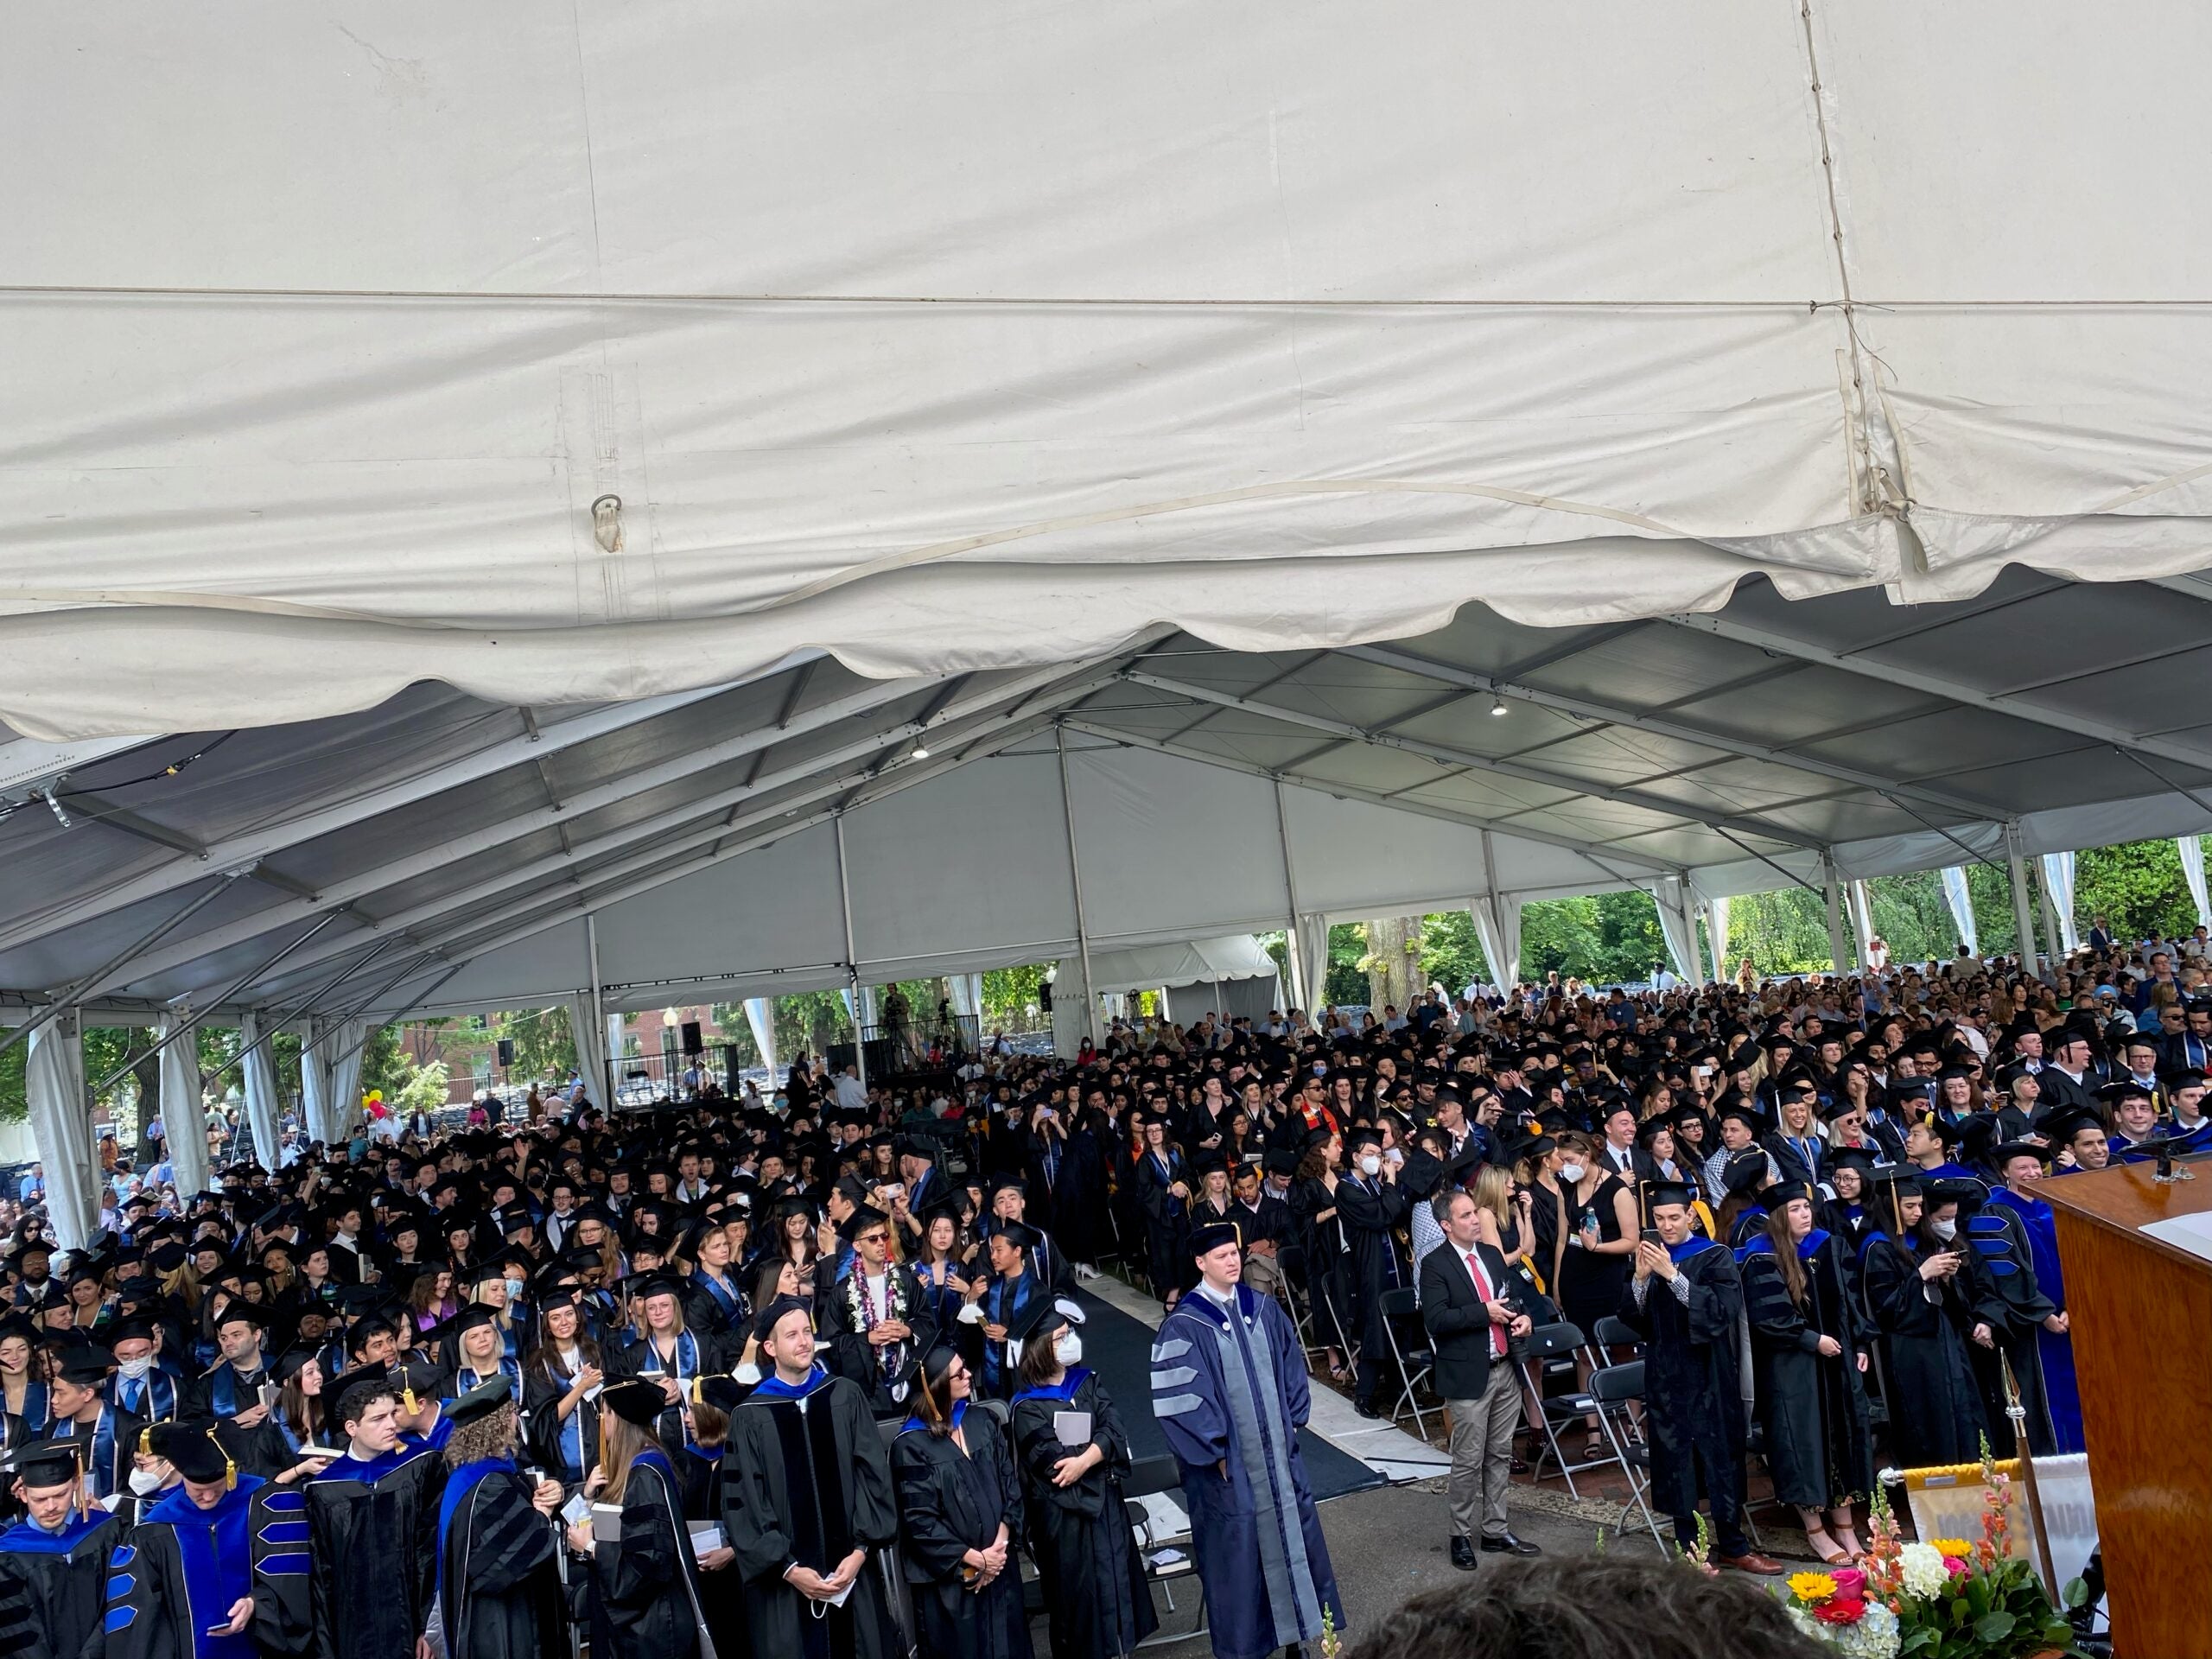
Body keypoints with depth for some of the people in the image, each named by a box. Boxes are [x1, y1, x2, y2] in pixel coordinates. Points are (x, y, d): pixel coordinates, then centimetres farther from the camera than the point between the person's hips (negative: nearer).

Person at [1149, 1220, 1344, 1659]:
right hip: (1229, 1460, -5)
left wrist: (1292, 1420, 5)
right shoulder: (1184, 1326, -14)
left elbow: (1291, 1362, 12)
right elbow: (1178, 1398, -16)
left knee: (1291, 1529, 14)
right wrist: (1214, 1450, -15)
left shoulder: (1262, 1309, 3)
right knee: (1236, 1544, 4)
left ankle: (1298, 1622, 33)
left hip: (1276, 1450, 5)